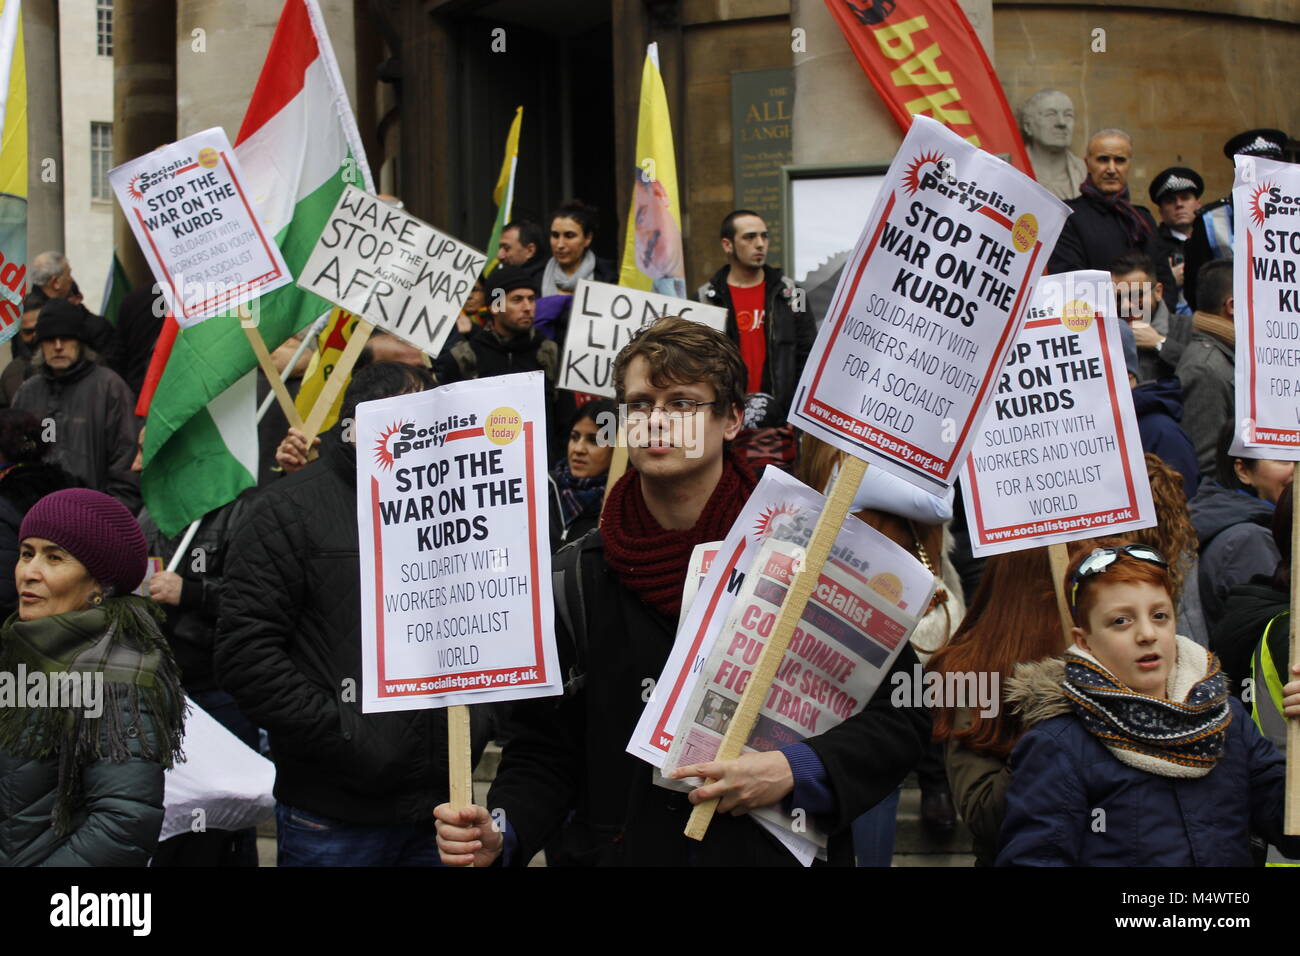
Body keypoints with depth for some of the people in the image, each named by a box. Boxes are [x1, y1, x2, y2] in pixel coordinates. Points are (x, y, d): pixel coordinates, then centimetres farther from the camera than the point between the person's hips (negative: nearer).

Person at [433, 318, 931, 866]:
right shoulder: (576, 580, 0)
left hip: (786, 851, -2)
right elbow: (545, 750, 3)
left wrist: (796, 771, -20)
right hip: (633, 852, 2)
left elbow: (902, 713, -6)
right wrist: (500, 833, -15)